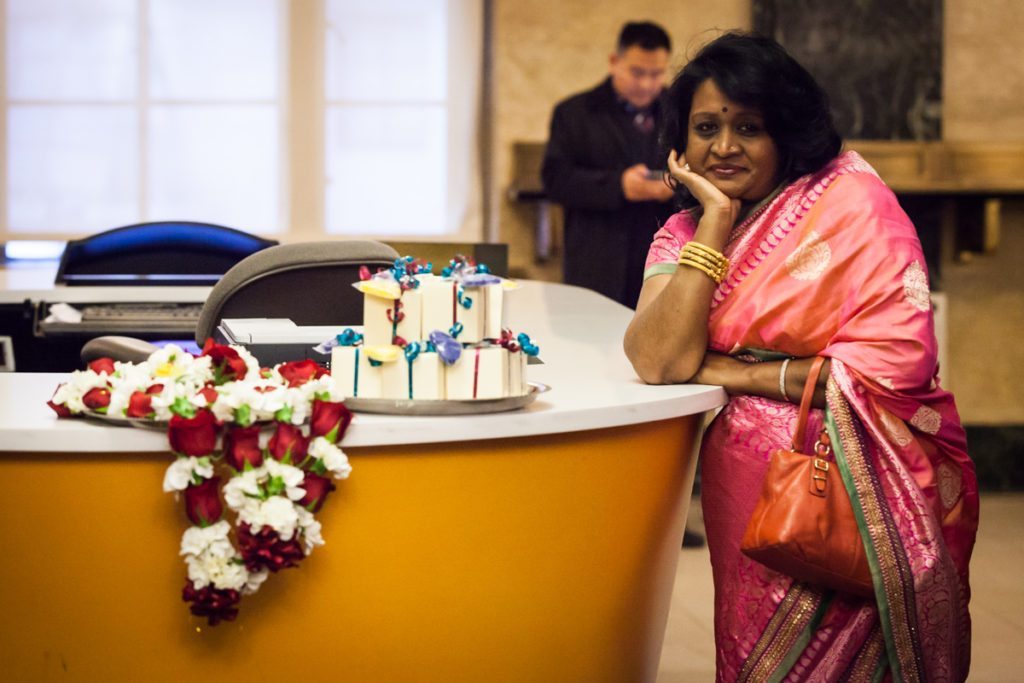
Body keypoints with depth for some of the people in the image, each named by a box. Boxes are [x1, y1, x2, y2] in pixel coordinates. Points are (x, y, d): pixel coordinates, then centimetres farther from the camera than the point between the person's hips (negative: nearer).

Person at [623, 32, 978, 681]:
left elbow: (898, 359, -19)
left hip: (863, 488, -4)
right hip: (749, 495, 5)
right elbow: (657, 362, -12)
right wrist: (716, 219, -12)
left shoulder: (850, 201, -8)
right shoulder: (684, 235, 6)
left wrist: (735, 374, -11)